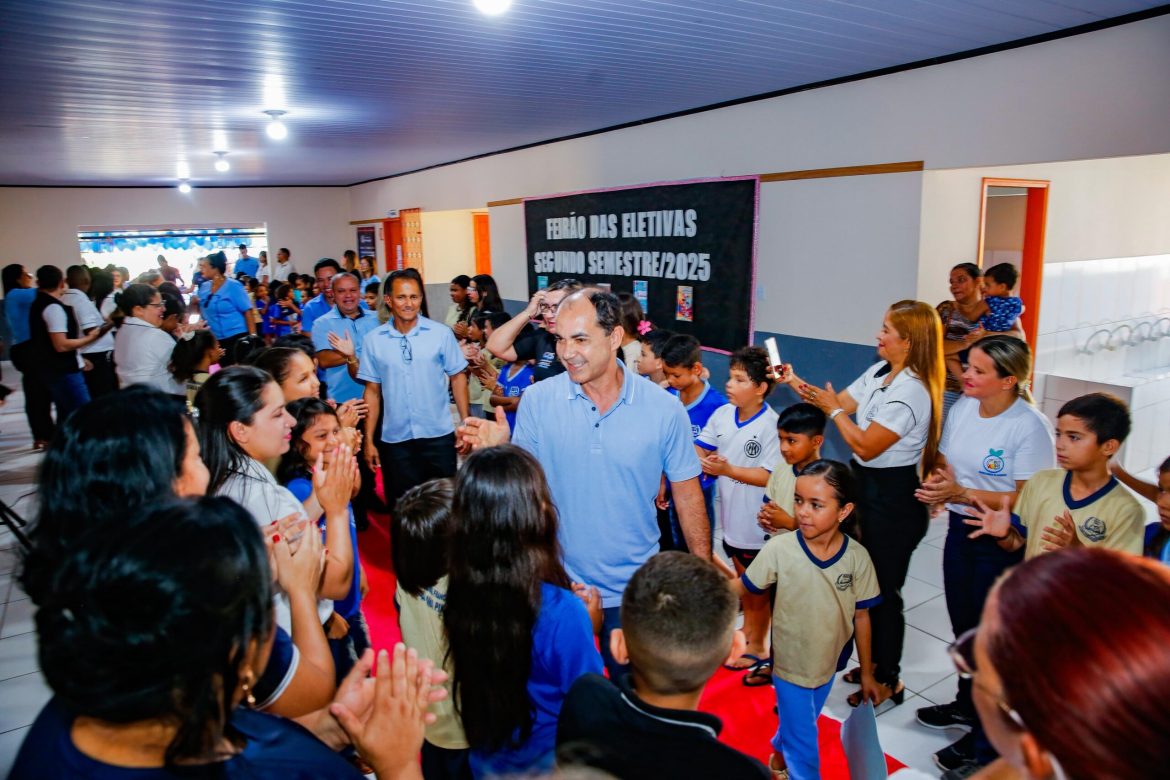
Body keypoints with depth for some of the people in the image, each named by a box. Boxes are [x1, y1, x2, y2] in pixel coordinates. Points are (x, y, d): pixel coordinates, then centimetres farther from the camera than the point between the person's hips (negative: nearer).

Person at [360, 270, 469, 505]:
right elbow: (372, 391, 5)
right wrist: (369, 440, 3)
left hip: (438, 435, -1)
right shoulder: (373, 340, 1)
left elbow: (457, 378, 4)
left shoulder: (441, 334, -3)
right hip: (394, 439, 1)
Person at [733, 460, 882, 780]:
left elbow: (861, 616, -4)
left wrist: (866, 672, 5)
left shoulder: (857, 557, -16)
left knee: (798, 724, 28)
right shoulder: (779, 549, -24)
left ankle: (779, 753, 58)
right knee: (804, 745, 7)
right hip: (790, 665, -4)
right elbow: (743, 587, -12)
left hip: (828, 663, 4)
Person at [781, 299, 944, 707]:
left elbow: (865, 446, -23)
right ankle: (876, 662, 40)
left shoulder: (911, 391, -24)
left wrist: (834, 409, -12)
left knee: (884, 589, 7)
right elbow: (839, 404, 4)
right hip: (869, 489, 9)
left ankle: (890, 680, 27)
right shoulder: (878, 372, 3)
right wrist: (797, 383, -3)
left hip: (894, 498, -9)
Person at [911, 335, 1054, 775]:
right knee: (963, 627, 22)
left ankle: (984, 741, 28)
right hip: (960, 530, 6)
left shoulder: (1030, 426, -21)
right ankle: (966, 705, 45)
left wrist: (962, 493, -24)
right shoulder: (962, 407, -1)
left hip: (1002, 543, -6)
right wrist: (938, 485, -12)